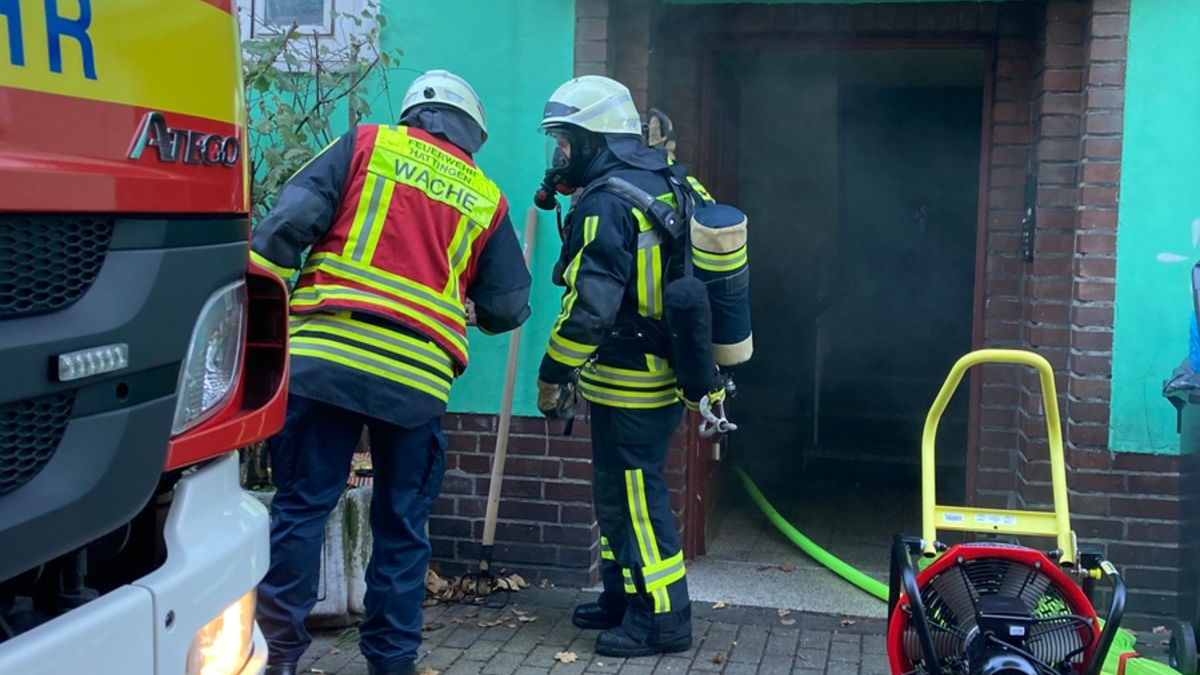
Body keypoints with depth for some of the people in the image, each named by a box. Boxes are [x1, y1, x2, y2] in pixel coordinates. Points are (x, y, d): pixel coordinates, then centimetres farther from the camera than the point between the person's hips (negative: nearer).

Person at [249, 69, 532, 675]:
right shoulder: (486, 199, 15)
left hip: (326, 356, -1)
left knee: (301, 505, 6)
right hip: (418, 378, 2)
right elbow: (508, 307, 16)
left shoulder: (367, 145, 10)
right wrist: (475, 313, 38)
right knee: (401, 526, 12)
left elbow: (289, 221, -1)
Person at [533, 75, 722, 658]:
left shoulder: (606, 203, -19)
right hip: (664, 368, 10)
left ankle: (662, 618, 9)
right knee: (620, 491, 19)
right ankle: (622, 597, 31)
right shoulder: (664, 184, 11)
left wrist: (553, 374, -14)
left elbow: (590, 305, -24)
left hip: (628, 381, -10)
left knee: (634, 498, -1)